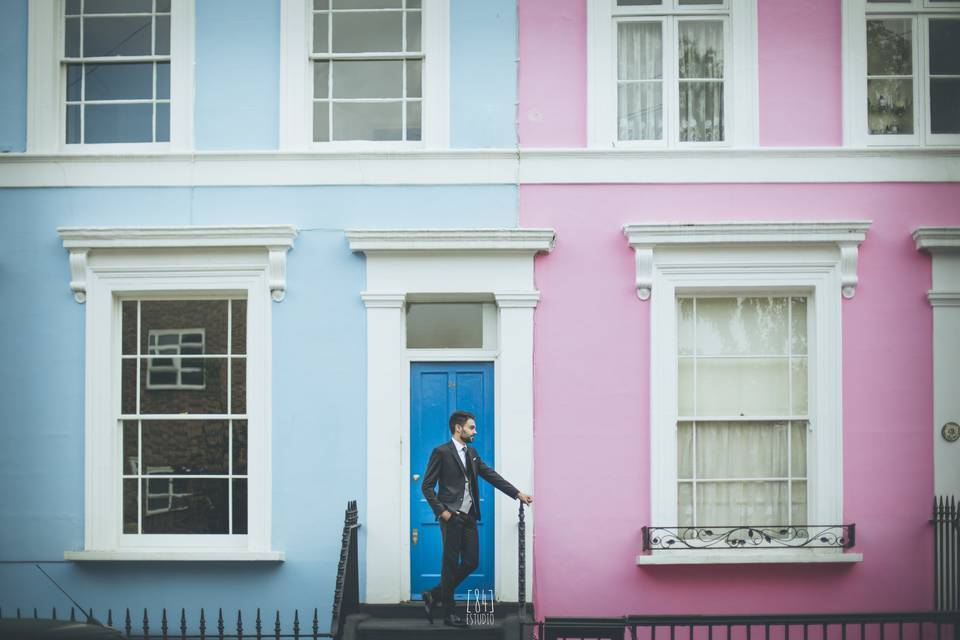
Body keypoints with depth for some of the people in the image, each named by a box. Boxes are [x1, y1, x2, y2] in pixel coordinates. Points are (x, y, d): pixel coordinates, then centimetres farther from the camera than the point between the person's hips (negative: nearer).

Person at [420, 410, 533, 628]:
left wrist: (518, 493, 9)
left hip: (469, 517, 7)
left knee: (471, 562, 7)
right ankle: (449, 614, 10)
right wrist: (441, 511, -14)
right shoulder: (441, 452, -8)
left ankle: (435, 596, 20)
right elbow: (427, 486, -8)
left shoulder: (471, 452, 14)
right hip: (451, 517, -7)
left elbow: (491, 475, 14)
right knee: (451, 564, 0)